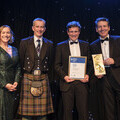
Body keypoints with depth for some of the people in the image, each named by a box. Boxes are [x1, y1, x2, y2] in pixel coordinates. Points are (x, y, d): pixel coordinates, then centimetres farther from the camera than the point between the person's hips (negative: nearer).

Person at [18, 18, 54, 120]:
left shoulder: (49, 44, 9)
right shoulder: (24, 42, 4)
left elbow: (50, 63, 12)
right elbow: (21, 61, 5)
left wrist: (46, 75, 6)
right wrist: (24, 75, 4)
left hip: (43, 80, 1)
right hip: (28, 79, -1)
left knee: (43, 111, 4)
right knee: (26, 111, 1)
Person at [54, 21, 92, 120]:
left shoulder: (85, 45, 12)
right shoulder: (61, 46, 8)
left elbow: (90, 62, 12)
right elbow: (57, 65, 6)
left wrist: (88, 75, -5)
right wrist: (64, 76, -9)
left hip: (82, 82, 1)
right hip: (67, 82, -1)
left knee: (83, 110, 2)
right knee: (67, 110, 5)